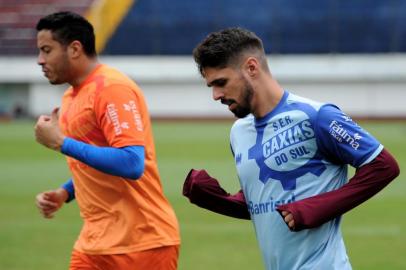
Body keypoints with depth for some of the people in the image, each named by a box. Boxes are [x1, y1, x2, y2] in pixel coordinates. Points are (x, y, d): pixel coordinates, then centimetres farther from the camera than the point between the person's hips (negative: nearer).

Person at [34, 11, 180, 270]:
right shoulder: (72, 96, 14)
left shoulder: (113, 88, -14)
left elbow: (131, 164, -25)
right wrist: (64, 193, 7)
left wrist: (61, 143, -21)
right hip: (95, 243, 8)